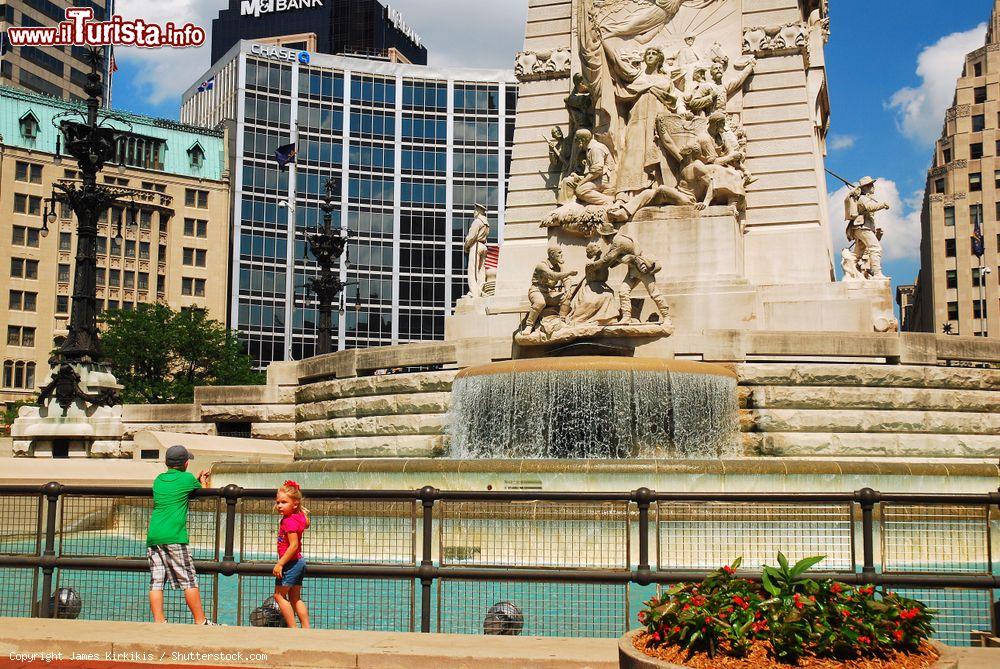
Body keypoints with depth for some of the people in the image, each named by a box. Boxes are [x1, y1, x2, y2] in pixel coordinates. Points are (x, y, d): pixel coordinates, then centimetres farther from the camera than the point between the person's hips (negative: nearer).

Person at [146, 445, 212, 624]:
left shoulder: (158, 480, 16)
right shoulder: (187, 478, 2)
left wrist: (197, 479, 41)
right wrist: (203, 481, 41)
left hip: (152, 536, 6)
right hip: (173, 537, -6)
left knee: (156, 582, 4)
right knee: (189, 581, -1)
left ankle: (158, 621, 1)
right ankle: (200, 621, 2)